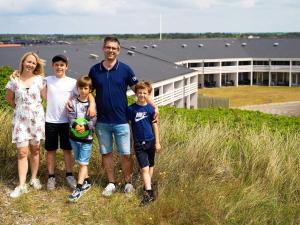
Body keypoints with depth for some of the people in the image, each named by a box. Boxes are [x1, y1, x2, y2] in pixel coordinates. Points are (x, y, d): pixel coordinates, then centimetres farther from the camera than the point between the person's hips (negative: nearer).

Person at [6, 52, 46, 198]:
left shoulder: (39, 79, -2)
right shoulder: (14, 80, -1)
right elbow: (9, 99, 12)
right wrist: (21, 108, 10)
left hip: (36, 119, 1)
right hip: (20, 120, 0)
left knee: (35, 150, 10)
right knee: (22, 152, -3)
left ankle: (34, 179, 26)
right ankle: (21, 186, 0)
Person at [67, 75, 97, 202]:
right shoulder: (73, 102, 2)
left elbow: (94, 119, -12)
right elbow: (71, 117, -7)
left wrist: (85, 126, -27)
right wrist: (75, 125, -26)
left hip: (87, 137, -4)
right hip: (74, 136, 4)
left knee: (83, 163, -4)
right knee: (80, 162, 16)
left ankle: (78, 189, -2)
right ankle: (87, 181, 33)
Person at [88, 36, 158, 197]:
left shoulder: (125, 69, -4)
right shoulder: (94, 70, 1)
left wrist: (154, 106, -8)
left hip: (121, 121, -2)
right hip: (102, 121, 2)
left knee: (125, 154, 3)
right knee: (106, 153, 11)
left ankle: (128, 183, 21)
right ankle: (111, 183, 25)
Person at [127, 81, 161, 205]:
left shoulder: (150, 108, -4)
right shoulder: (131, 109, -5)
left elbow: (155, 125, 2)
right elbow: (129, 125, 2)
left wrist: (157, 142, 3)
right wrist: (130, 142, 4)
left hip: (150, 141, 1)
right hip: (138, 143, -1)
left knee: (150, 166, 15)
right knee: (144, 168, -8)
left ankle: (148, 185, 33)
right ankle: (149, 193, -10)